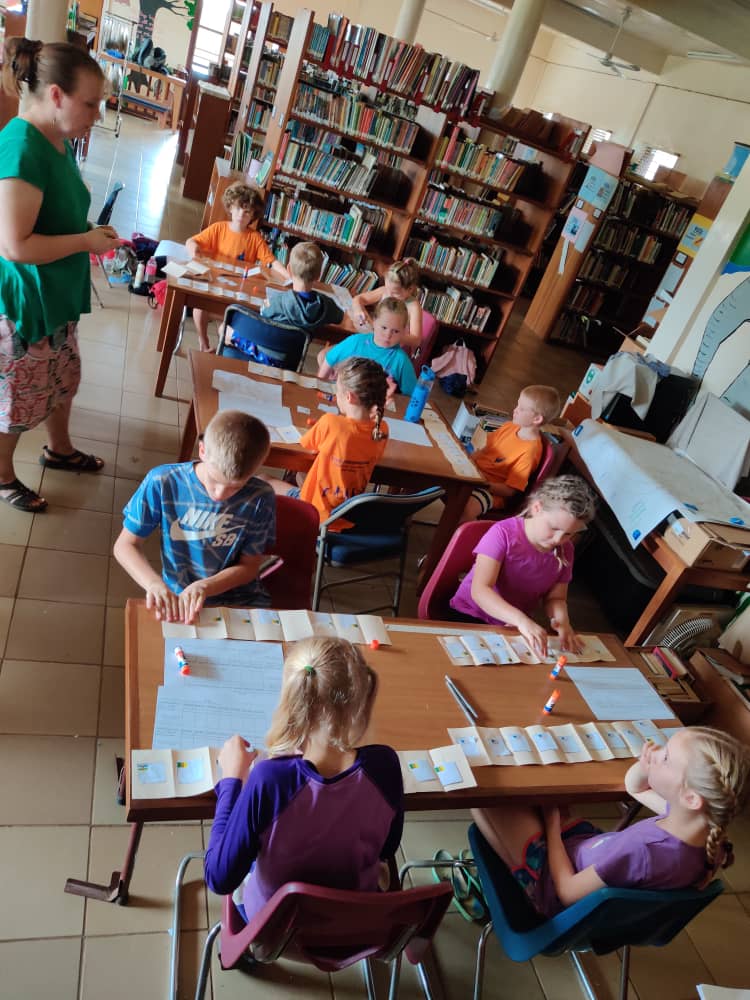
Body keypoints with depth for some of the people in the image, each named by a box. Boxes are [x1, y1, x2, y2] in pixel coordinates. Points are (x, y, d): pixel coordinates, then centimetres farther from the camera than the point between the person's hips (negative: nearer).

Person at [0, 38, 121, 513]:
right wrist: (87, 241, -20)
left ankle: (60, 449, 48)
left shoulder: (59, 140, 4)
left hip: (57, 296, 9)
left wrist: (92, 234, 2)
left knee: (61, 379, 25)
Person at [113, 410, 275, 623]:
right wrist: (155, 584, -23)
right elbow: (126, 545, -4)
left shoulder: (260, 499, -14)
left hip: (240, 602, 0)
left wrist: (204, 587, -20)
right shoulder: (162, 482, -12)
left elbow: (249, 566, -3)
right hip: (177, 598, 0)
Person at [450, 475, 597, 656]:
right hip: (471, 617, -4)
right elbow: (480, 590, -28)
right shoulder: (503, 533, -19)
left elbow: (555, 597, 7)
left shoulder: (564, 551, -1)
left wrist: (561, 619, -18)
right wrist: (521, 620, -42)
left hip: (516, 629, 5)